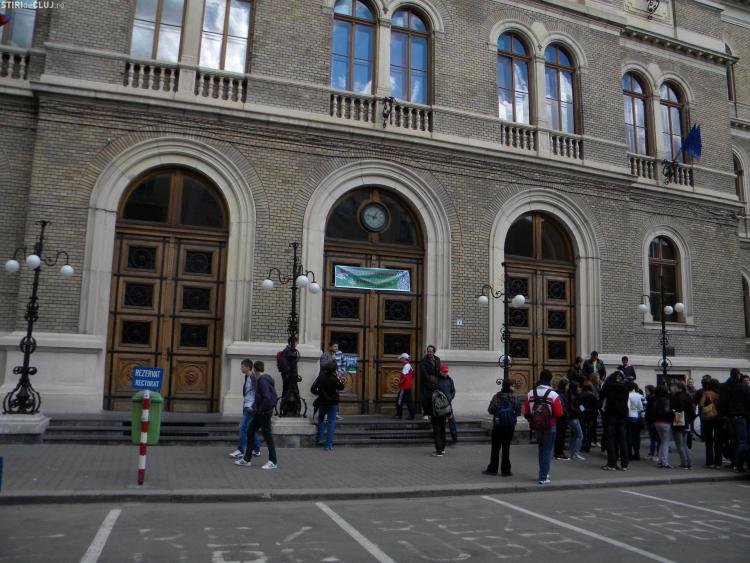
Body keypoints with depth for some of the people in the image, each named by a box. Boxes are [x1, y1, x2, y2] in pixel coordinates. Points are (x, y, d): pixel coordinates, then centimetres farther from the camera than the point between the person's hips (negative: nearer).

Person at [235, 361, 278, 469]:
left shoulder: (262, 380, -18)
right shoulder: (267, 378, 10)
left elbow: (267, 397, -28)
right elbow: (275, 396, 13)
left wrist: (262, 409, -15)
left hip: (264, 413, -10)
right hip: (260, 413, 10)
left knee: (267, 435, -1)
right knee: (250, 432, 14)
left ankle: (273, 462, 9)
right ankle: (246, 459, 22)